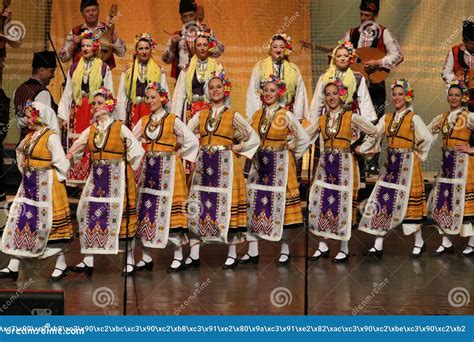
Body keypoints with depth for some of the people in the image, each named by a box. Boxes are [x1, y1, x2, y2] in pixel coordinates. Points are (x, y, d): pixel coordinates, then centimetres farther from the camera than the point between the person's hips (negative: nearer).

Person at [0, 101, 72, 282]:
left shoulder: (51, 137, -15)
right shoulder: (30, 136, 9)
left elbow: (61, 163, -18)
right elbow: (21, 154, 22)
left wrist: (54, 179, -7)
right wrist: (26, 173, 12)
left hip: (45, 187, -8)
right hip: (29, 186, 8)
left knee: (50, 225, 0)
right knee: (19, 221, 6)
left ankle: (61, 266, 14)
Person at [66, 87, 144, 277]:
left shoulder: (120, 128, -6)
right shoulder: (90, 130, 9)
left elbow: (137, 151, -8)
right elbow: (74, 151, 5)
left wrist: (124, 169, -2)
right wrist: (63, 158, -13)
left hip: (117, 177, -5)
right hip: (97, 177, 5)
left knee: (122, 216, -3)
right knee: (89, 213, 0)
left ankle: (130, 261, 6)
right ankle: (88, 261, 5)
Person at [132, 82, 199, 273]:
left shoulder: (172, 120, -4)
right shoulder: (144, 121, 11)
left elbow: (193, 141, -7)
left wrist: (178, 154, -3)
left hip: (168, 169, -5)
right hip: (149, 169, 5)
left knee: (169, 210, -5)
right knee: (145, 209, 4)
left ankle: (178, 258, 4)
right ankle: (146, 258, 13)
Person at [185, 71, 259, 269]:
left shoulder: (233, 116, 3)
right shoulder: (201, 115, 12)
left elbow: (253, 139, 6)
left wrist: (234, 148, 2)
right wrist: (200, 149, -4)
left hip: (225, 165, -3)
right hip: (203, 165, 3)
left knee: (227, 207, -3)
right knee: (196, 206, 1)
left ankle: (232, 254, 6)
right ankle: (193, 255, 6)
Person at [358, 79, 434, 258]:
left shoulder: (413, 118, -7)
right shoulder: (386, 118, 10)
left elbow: (428, 138, -14)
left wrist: (420, 156, -6)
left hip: (407, 164, -5)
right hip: (390, 164, 5)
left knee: (408, 202, -2)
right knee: (383, 200, 0)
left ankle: (419, 243, 14)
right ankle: (378, 245, 3)